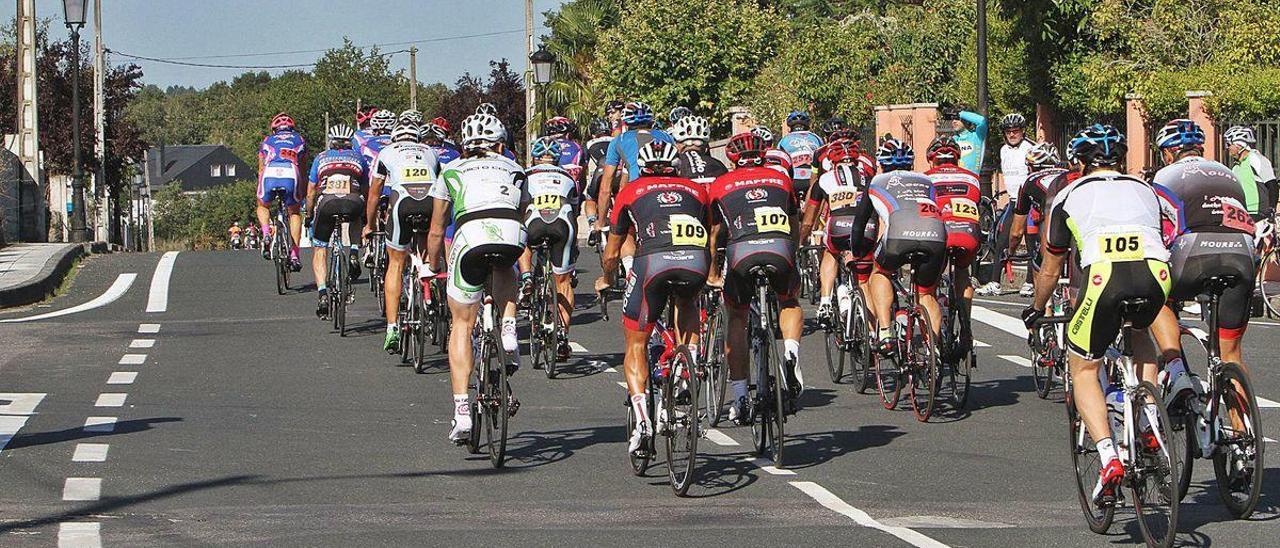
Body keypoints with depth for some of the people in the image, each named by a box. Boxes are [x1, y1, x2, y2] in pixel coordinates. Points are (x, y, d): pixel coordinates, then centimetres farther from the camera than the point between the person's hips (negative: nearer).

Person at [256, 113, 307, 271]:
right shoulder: (299, 140, 31)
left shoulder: (267, 141, 31)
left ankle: (266, 233, 1)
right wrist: (303, 192, 41)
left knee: (263, 207, 30)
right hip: (291, 175, 0)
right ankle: (294, 255, 11)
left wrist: (260, 191, 40)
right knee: (294, 213, 22)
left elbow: (261, 169, 31)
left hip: (270, 175, 0)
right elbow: (302, 169, 32)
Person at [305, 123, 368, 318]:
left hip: (326, 202, 0)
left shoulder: (321, 158, 27)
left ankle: (322, 294, -2)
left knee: (320, 249, 15)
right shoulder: (358, 158, 27)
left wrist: (309, 216, 41)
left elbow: (310, 193, 28)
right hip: (353, 203, 0)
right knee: (357, 218, 38)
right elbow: (366, 191, 30)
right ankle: (354, 255, 17)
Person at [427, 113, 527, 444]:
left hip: (471, 236, -1)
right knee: (504, 269, 39)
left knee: (462, 325, 14)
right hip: (513, 236, 1)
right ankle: (508, 331, 16)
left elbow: (436, 233, 33)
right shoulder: (514, 170, 33)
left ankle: (462, 412, 5)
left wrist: (434, 269, 49)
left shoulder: (452, 172, 30)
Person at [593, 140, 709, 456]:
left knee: (636, 346, 14)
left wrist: (606, 280, 57)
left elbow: (611, 254, 36)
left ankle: (642, 421, -3)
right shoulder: (697, 190, 32)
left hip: (653, 261, -2)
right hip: (696, 263, 2)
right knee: (686, 304, 38)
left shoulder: (631, 192, 28)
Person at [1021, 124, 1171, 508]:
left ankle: (1108, 458, -6)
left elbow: (1050, 269, 34)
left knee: (1083, 369, 15)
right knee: (1139, 332, 37)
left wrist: (1036, 310, 52)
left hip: (1104, 274, -3)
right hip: (1155, 274, 3)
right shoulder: (1145, 189, 32)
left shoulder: (1070, 195, 25)